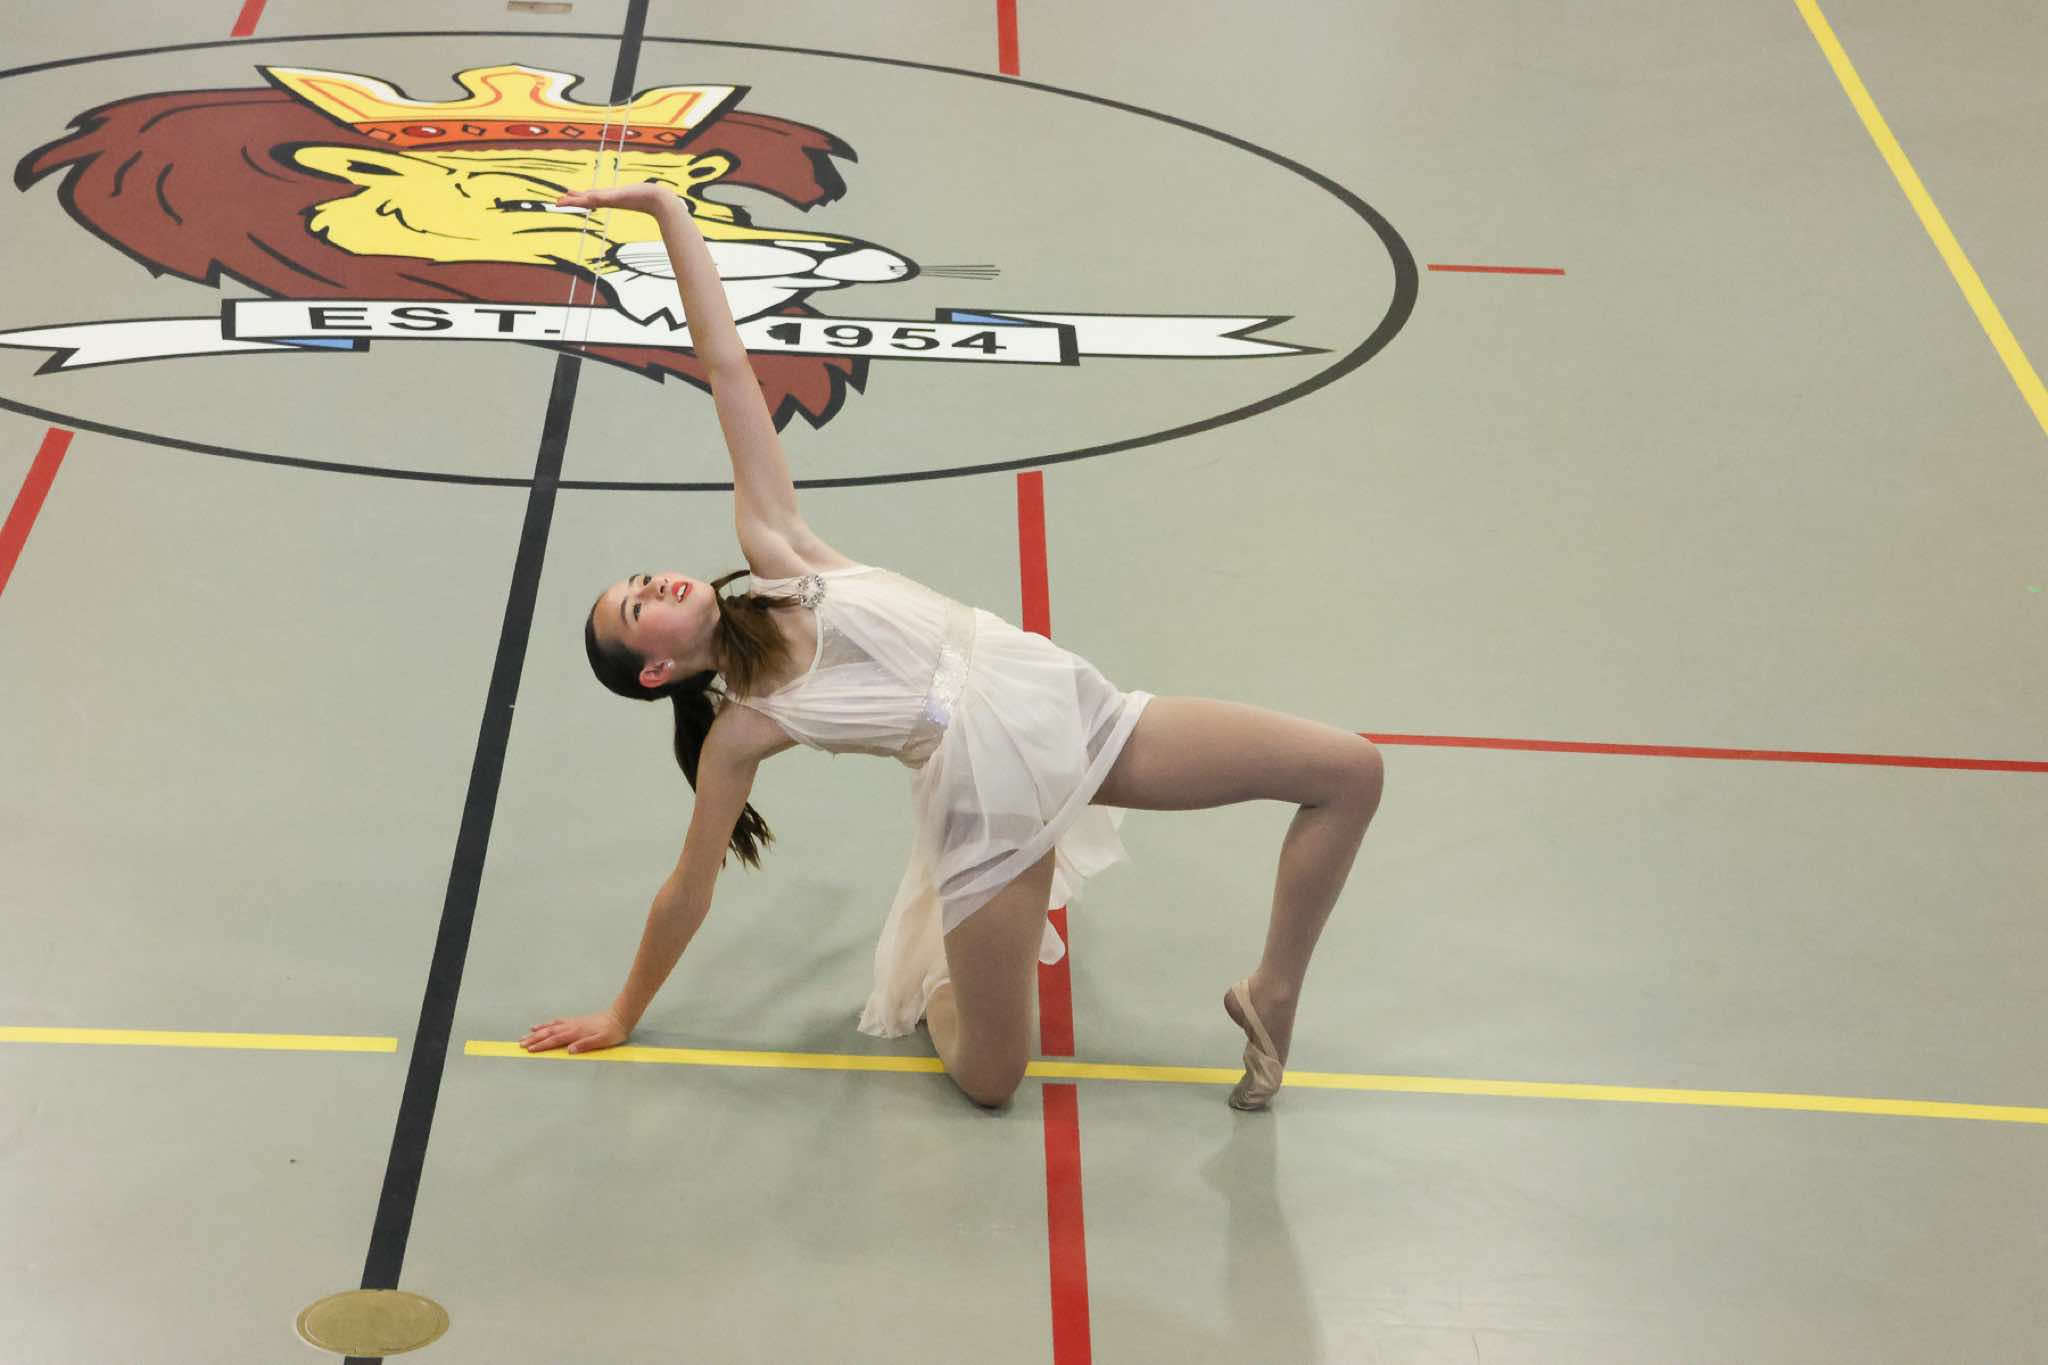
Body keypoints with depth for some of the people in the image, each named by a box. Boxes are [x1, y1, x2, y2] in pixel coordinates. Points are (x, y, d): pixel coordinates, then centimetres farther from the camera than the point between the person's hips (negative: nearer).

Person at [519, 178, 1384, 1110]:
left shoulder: (769, 545, 5)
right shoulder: (740, 728, -2)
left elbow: (727, 369, 0)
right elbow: (688, 890, 10)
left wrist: (668, 209, -1)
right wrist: (622, 1019, 17)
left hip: (1074, 708, 4)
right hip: (991, 795, -3)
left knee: (1351, 771, -4)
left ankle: (1271, 997, 15)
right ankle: (933, 986, 26)